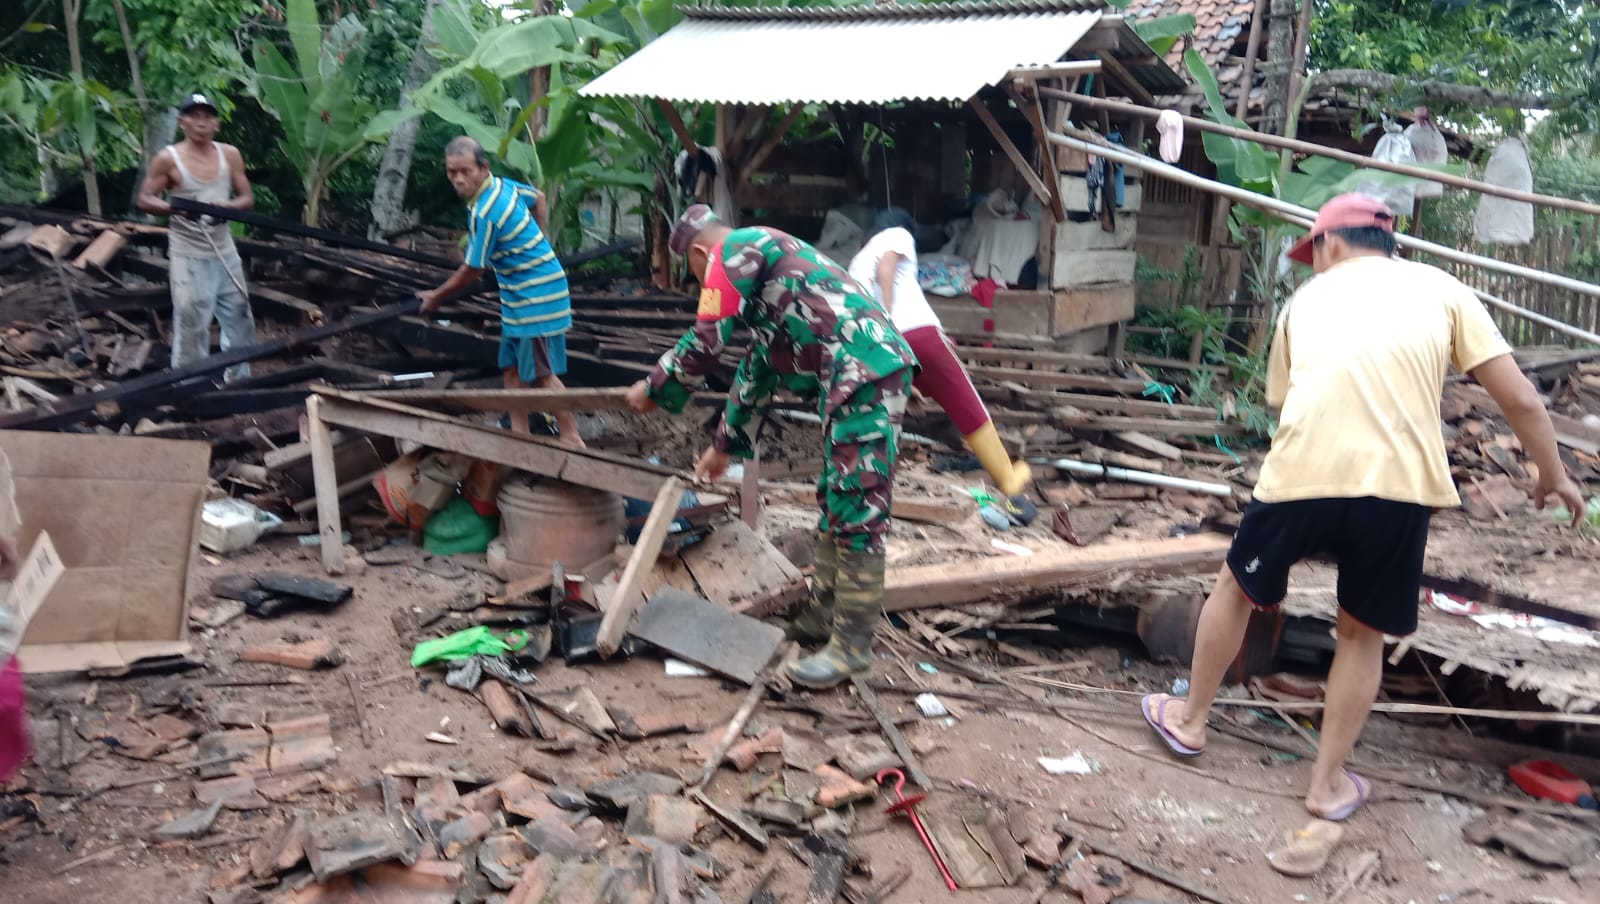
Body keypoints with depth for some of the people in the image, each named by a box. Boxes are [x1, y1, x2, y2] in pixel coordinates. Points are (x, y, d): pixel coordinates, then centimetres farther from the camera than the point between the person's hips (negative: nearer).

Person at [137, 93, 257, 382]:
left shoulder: (230, 154, 3)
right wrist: (174, 207, -24)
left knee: (239, 317, 11)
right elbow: (144, 199, -5)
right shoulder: (168, 158, -7)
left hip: (225, 252, 5)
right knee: (192, 323, -4)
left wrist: (227, 206, -17)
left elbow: (248, 198, 5)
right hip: (188, 255, -5)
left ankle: (239, 380, 26)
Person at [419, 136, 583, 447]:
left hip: (536, 297, -10)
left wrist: (437, 296, 2)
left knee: (543, 373, -5)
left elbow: (473, 270, -13)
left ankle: (572, 440, 2)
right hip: (519, 298, 10)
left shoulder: (484, 214, -23)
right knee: (513, 367, 13)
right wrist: (537, 247, 23)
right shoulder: (503, 184, 2)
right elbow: (539, 198, 21)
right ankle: (519, 434, 19)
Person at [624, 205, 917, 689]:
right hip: (858, 376, 11)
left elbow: (705, 342, -6)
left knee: (857, 509, -7)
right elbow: (758, 367, 34)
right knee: (834, 502, 17)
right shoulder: (763, 258, 30)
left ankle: (852, 643, -2)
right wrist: (725, 444, 39)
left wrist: (653, 390, 11)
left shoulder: (734, 250, -1)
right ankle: (824, 613, 28)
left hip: (866, 373, -11)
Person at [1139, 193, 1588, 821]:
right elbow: (1521, 400, 9)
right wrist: (1553, 475, 23)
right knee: (1363, 634, 21)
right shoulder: (1440, 288, 14)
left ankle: (1189, 720, 40)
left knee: (1237, 587, 25)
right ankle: (1329, 782, 30)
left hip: (1300, 477, 0)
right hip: (1400, 487, 0)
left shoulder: (1308, 298, 20)